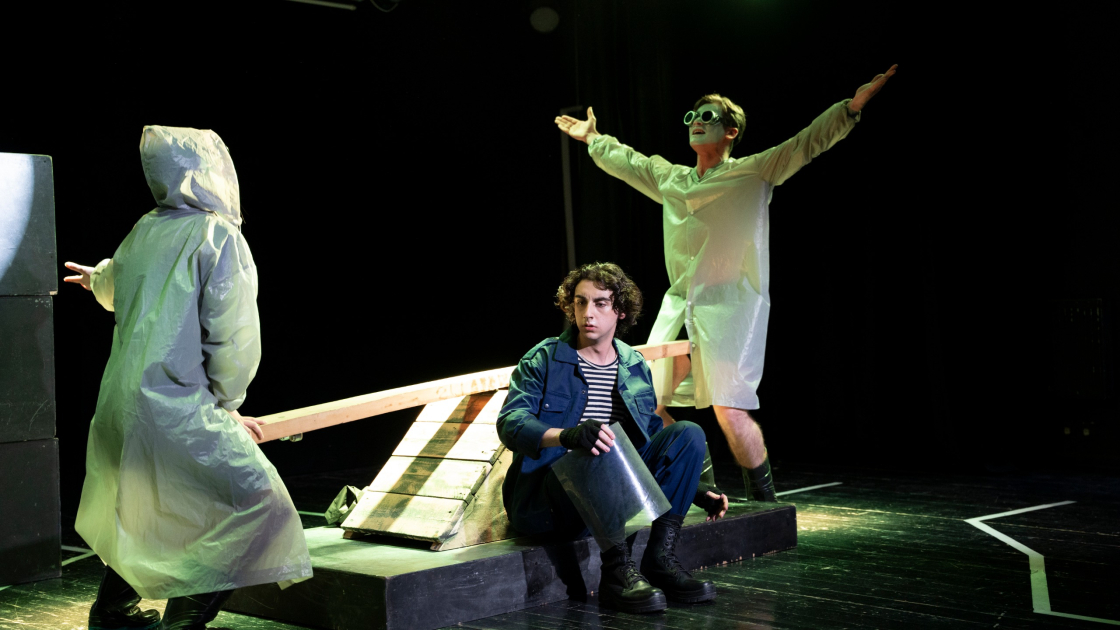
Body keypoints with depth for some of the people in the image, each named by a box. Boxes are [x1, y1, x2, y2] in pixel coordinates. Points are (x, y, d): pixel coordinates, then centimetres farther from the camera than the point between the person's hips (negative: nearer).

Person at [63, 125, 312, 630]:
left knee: (142, 504, 29)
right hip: (176, 409, -8)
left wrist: (96, 278, 57)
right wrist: (226, 404, 1)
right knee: (256, 505, -6)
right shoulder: (219, 237, -12)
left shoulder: (144, 231, 9)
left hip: (119, 404, 8)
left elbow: (114, 285, 32)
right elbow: (233, 335, -14)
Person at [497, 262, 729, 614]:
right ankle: (617, 571, -28)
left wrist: (695, 490, 12)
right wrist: (567, 435, -36)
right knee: (600, 447, -35)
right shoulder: (543, 360, 0)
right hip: (550, 499, -5)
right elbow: (510, 423, -16)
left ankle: (660, 559, -17)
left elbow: (650, 439, 23)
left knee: (688, 433, -12)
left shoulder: (635, 367, 15)